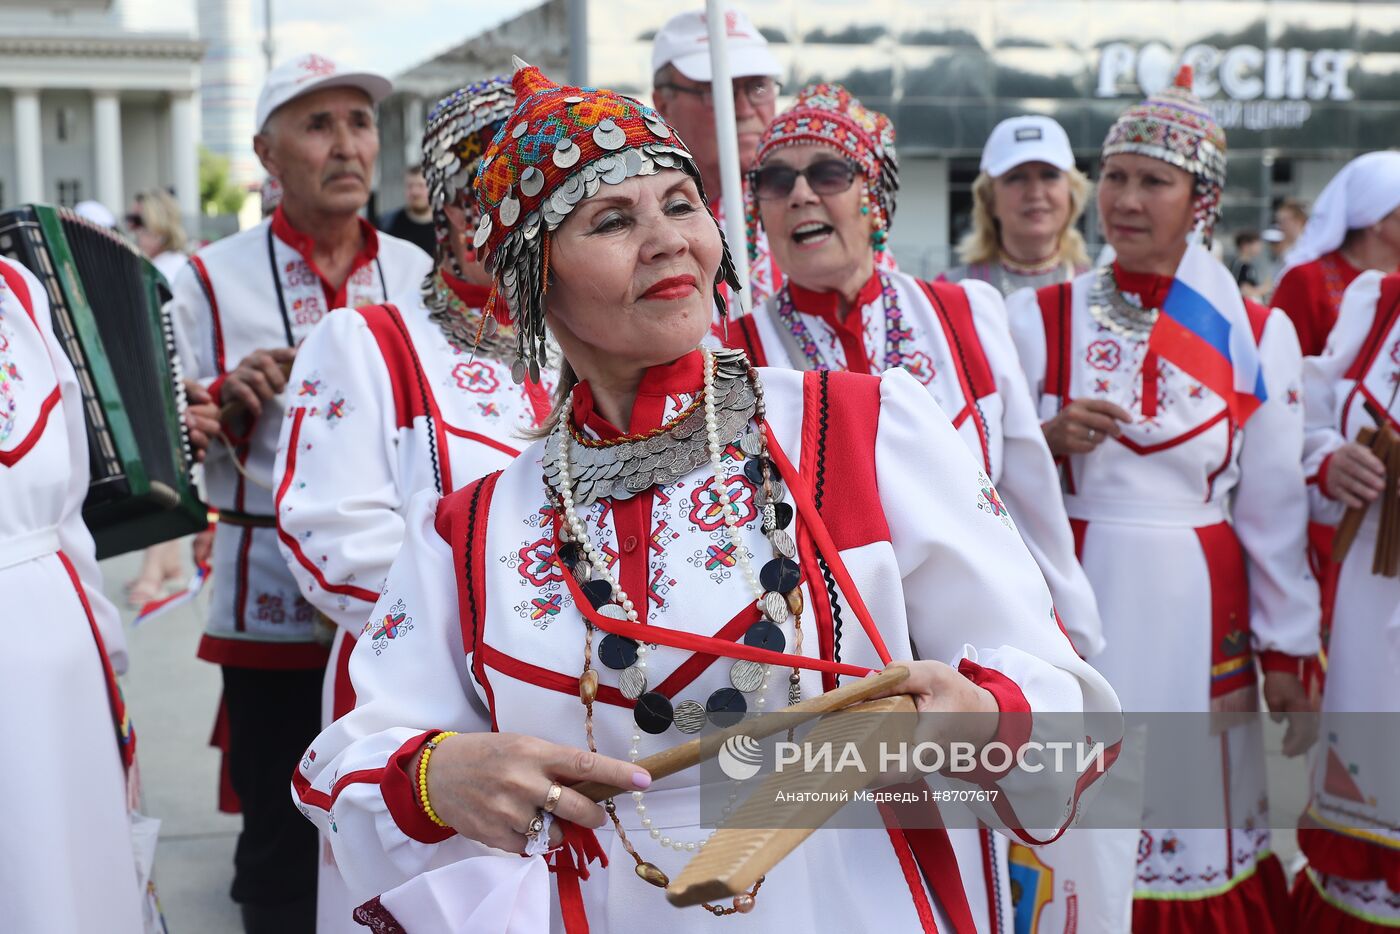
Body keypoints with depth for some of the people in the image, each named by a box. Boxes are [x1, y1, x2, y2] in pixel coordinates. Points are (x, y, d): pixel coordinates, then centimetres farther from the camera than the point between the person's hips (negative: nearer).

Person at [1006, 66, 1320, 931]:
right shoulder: (1039, 318, 2)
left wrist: (1287, 653, 3)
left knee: (1194, 812, 4)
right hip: (1073, 600, 0)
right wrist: (1050, 439, -15)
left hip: (1199, 610, 0)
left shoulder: (1258, 335, 2)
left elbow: (1276, 509, 3)